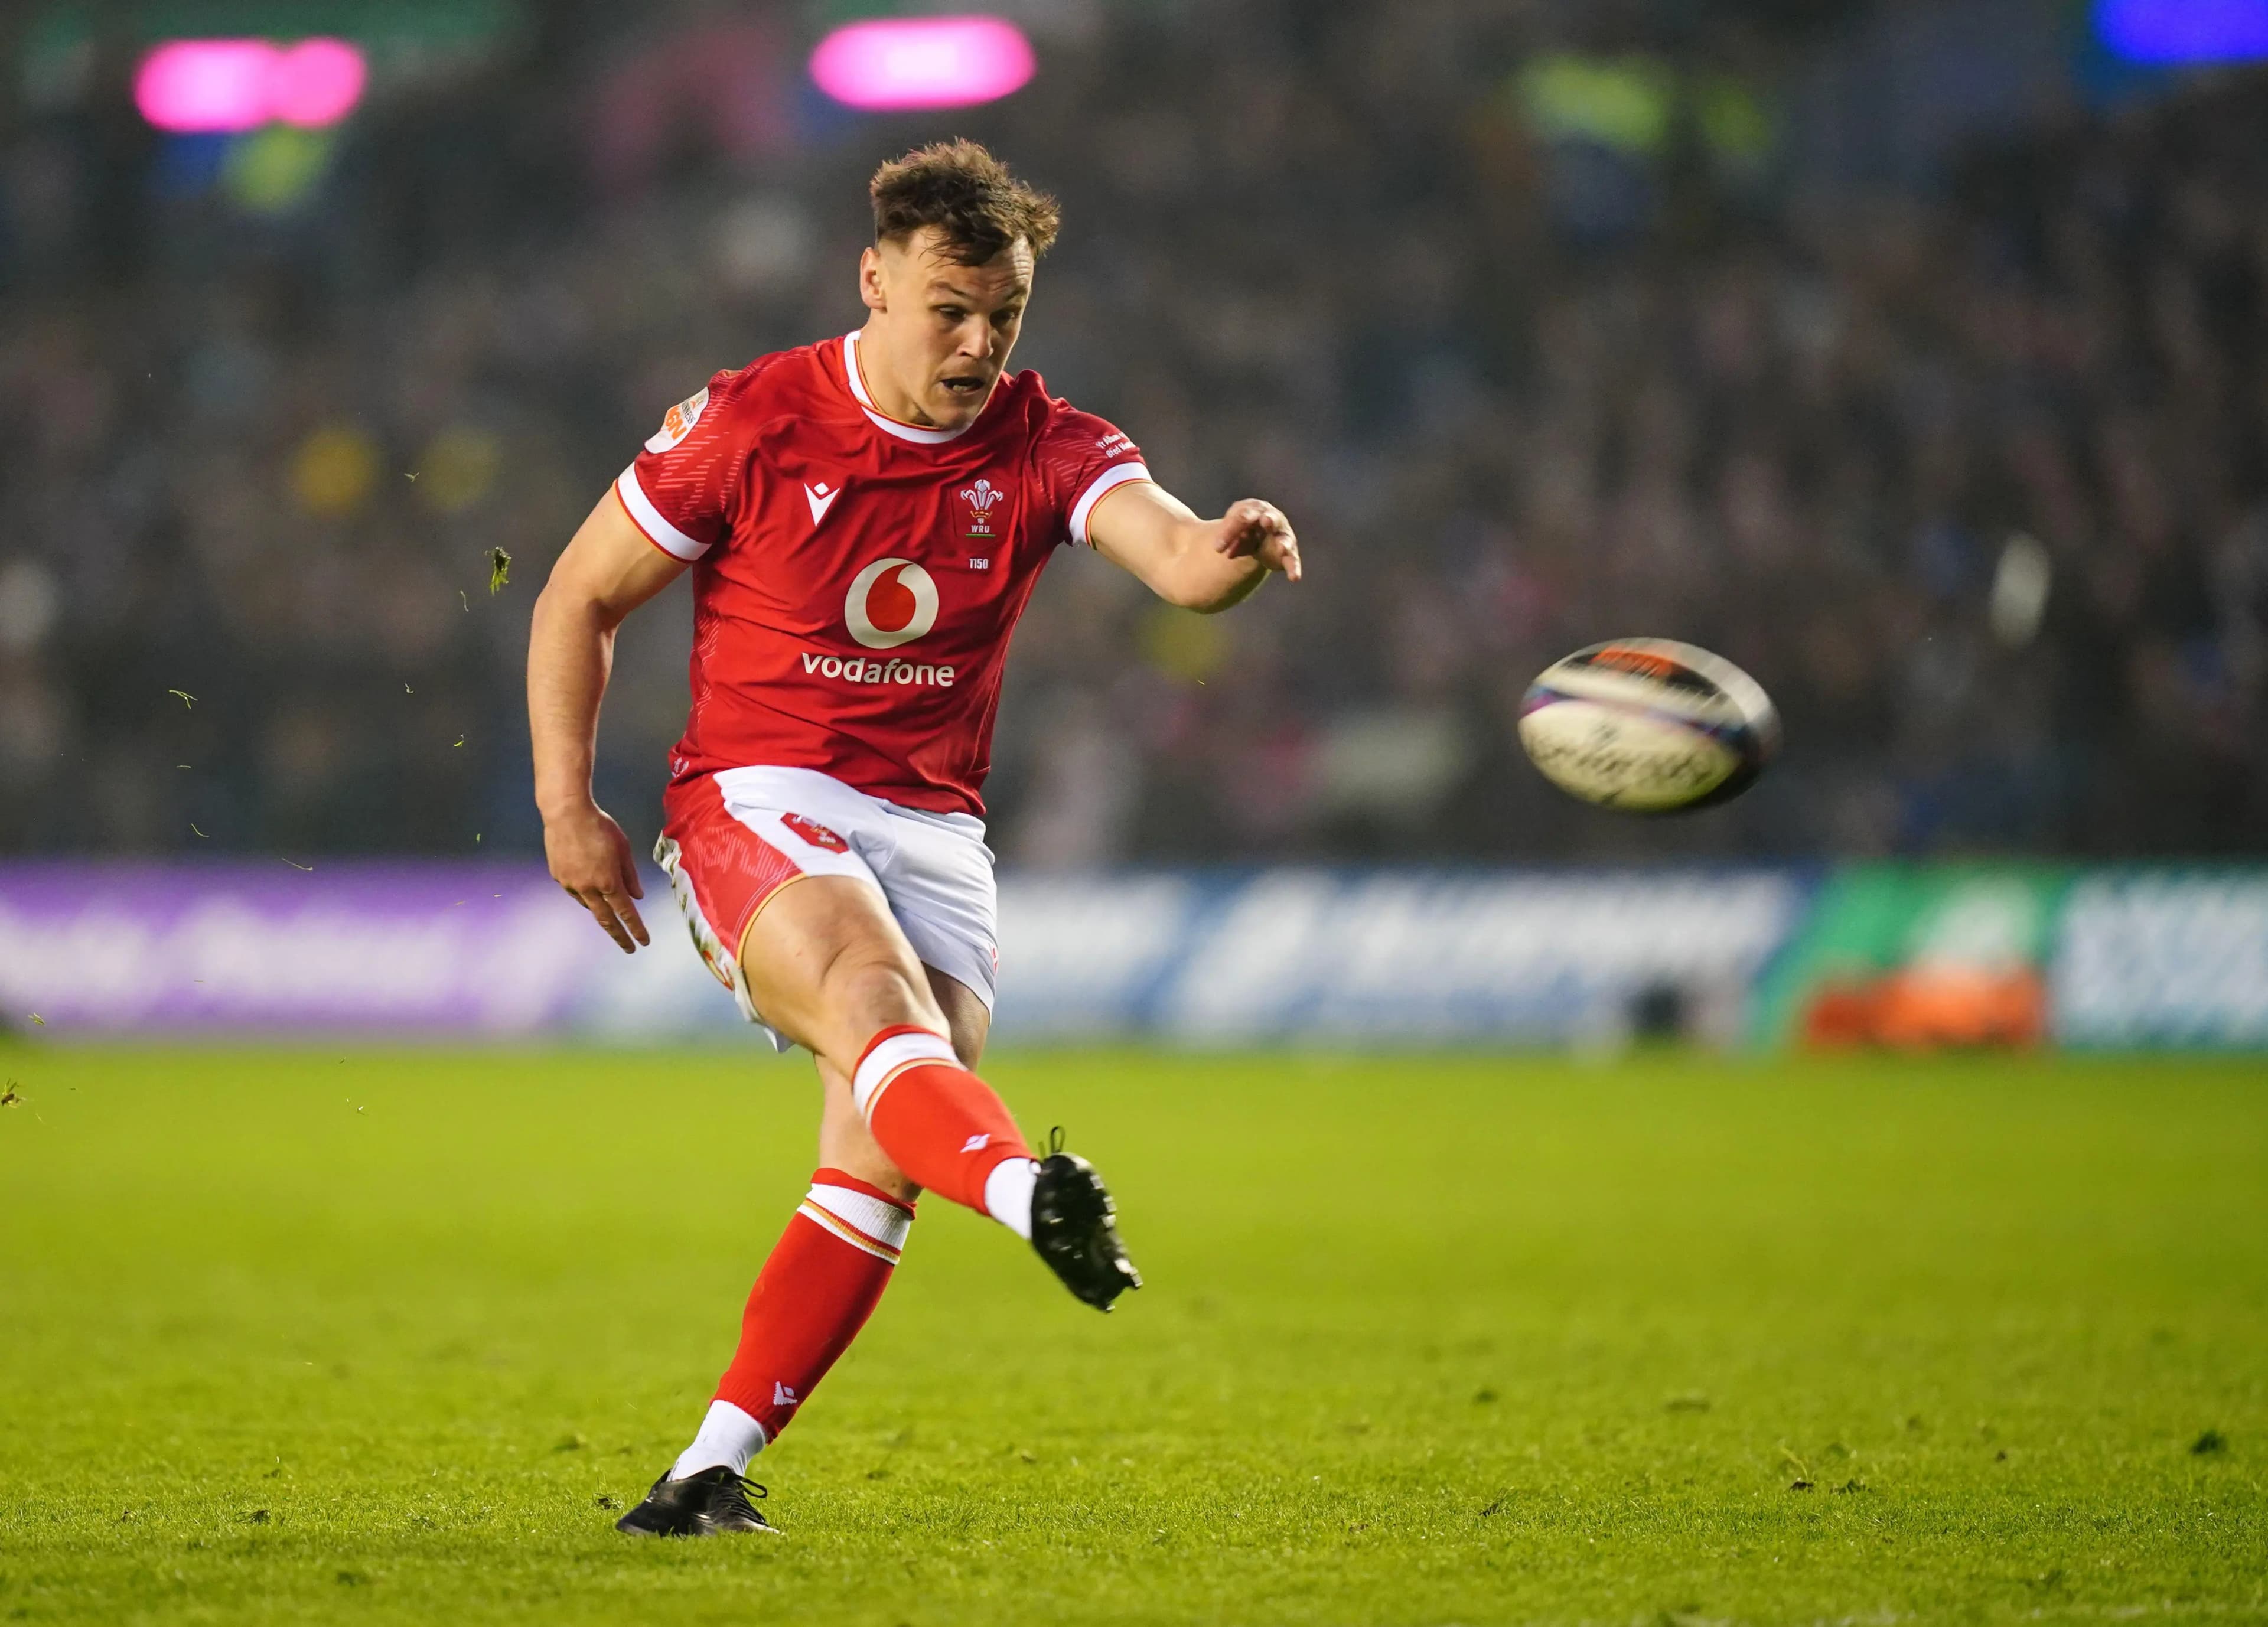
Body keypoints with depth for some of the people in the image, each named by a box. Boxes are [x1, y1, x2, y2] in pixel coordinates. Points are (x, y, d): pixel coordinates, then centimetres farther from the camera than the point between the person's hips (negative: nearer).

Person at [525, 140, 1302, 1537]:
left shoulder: (1048, 451, 0)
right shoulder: (752, 423, -4)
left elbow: (1168, 555, -20)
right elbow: (583, 596, 4)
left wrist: (1223, 555, -45)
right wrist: (567, 803, -3)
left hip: (935, 831, 3)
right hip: (757, 803, -3)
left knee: (882, 1158, -12)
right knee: (875, 1000, -33)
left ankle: (715, 1467, -4)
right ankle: (1031, 1195, -64)